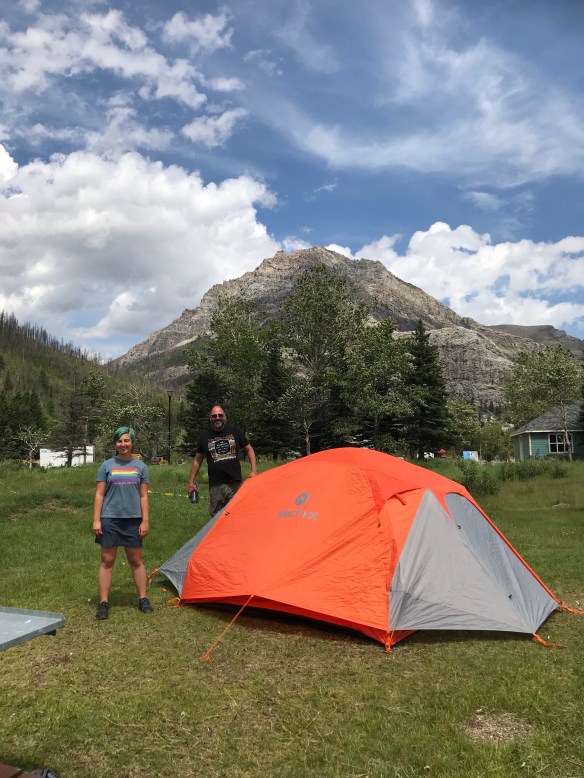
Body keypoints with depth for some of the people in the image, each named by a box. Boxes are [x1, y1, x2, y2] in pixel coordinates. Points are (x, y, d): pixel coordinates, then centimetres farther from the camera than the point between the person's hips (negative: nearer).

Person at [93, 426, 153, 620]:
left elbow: (143, 496, 5)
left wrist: (145, 521, -1)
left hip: (133, 519, 1)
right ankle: (103, 603, 12)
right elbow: (99, 495, 1)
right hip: (110, 519, -1)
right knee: (107, 561, 4)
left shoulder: (140, 466, 5)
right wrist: (96, 520, -6)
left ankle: (143, 599, 19)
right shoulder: (106, 465, 2)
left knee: (136, 561, 9)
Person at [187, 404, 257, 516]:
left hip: (235, 483, 0)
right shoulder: (205, 436, 7)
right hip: (215, 485, 0)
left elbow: (249, 449, 14)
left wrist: (254, 470, 2)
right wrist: (191, 482, 10)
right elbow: (197, 460, 14)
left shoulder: (235, 432, 6)